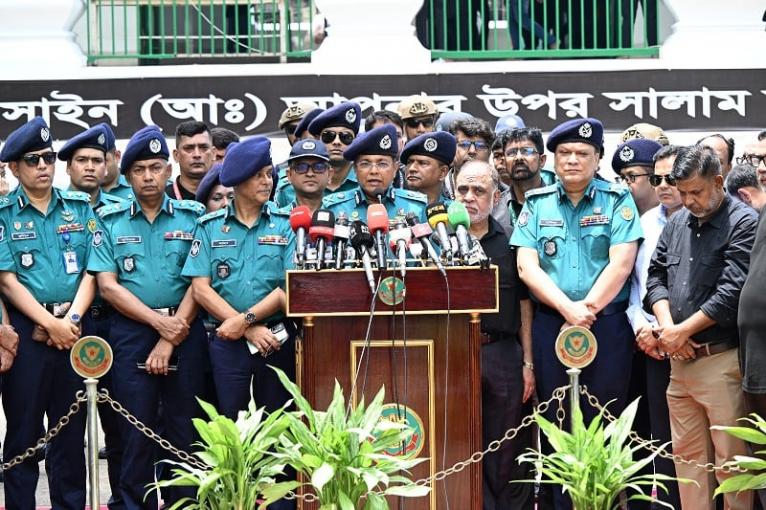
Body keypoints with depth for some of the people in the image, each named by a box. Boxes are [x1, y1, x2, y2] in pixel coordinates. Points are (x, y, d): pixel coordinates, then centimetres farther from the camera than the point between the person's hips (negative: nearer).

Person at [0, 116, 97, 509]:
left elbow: (91, 272, 5)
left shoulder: (80, 208, 8)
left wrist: (71, 320, -10)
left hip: (75, 329, 3)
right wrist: (50, 324, -13)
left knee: (71, 429, 7)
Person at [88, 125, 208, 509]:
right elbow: (108, 286, 0)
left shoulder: (193, 216, 5)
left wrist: (170, 340, -10)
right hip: (131, 331, 0)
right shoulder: (110, 221, 7)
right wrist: (159, 322, -10)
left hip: (186, 331, 0)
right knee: (137, 427, 1)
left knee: (183, 427, 3)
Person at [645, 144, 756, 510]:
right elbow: (656, 275, 15)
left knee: (730, 459, -5)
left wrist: (682, 331, -10)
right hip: (680, 358, 7)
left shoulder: (744, 223, -8)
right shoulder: (677, 222, 13)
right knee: (687, 455, 10)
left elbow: (732, 293, -15)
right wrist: (666, 325, -4)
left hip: (722, 360, -7)